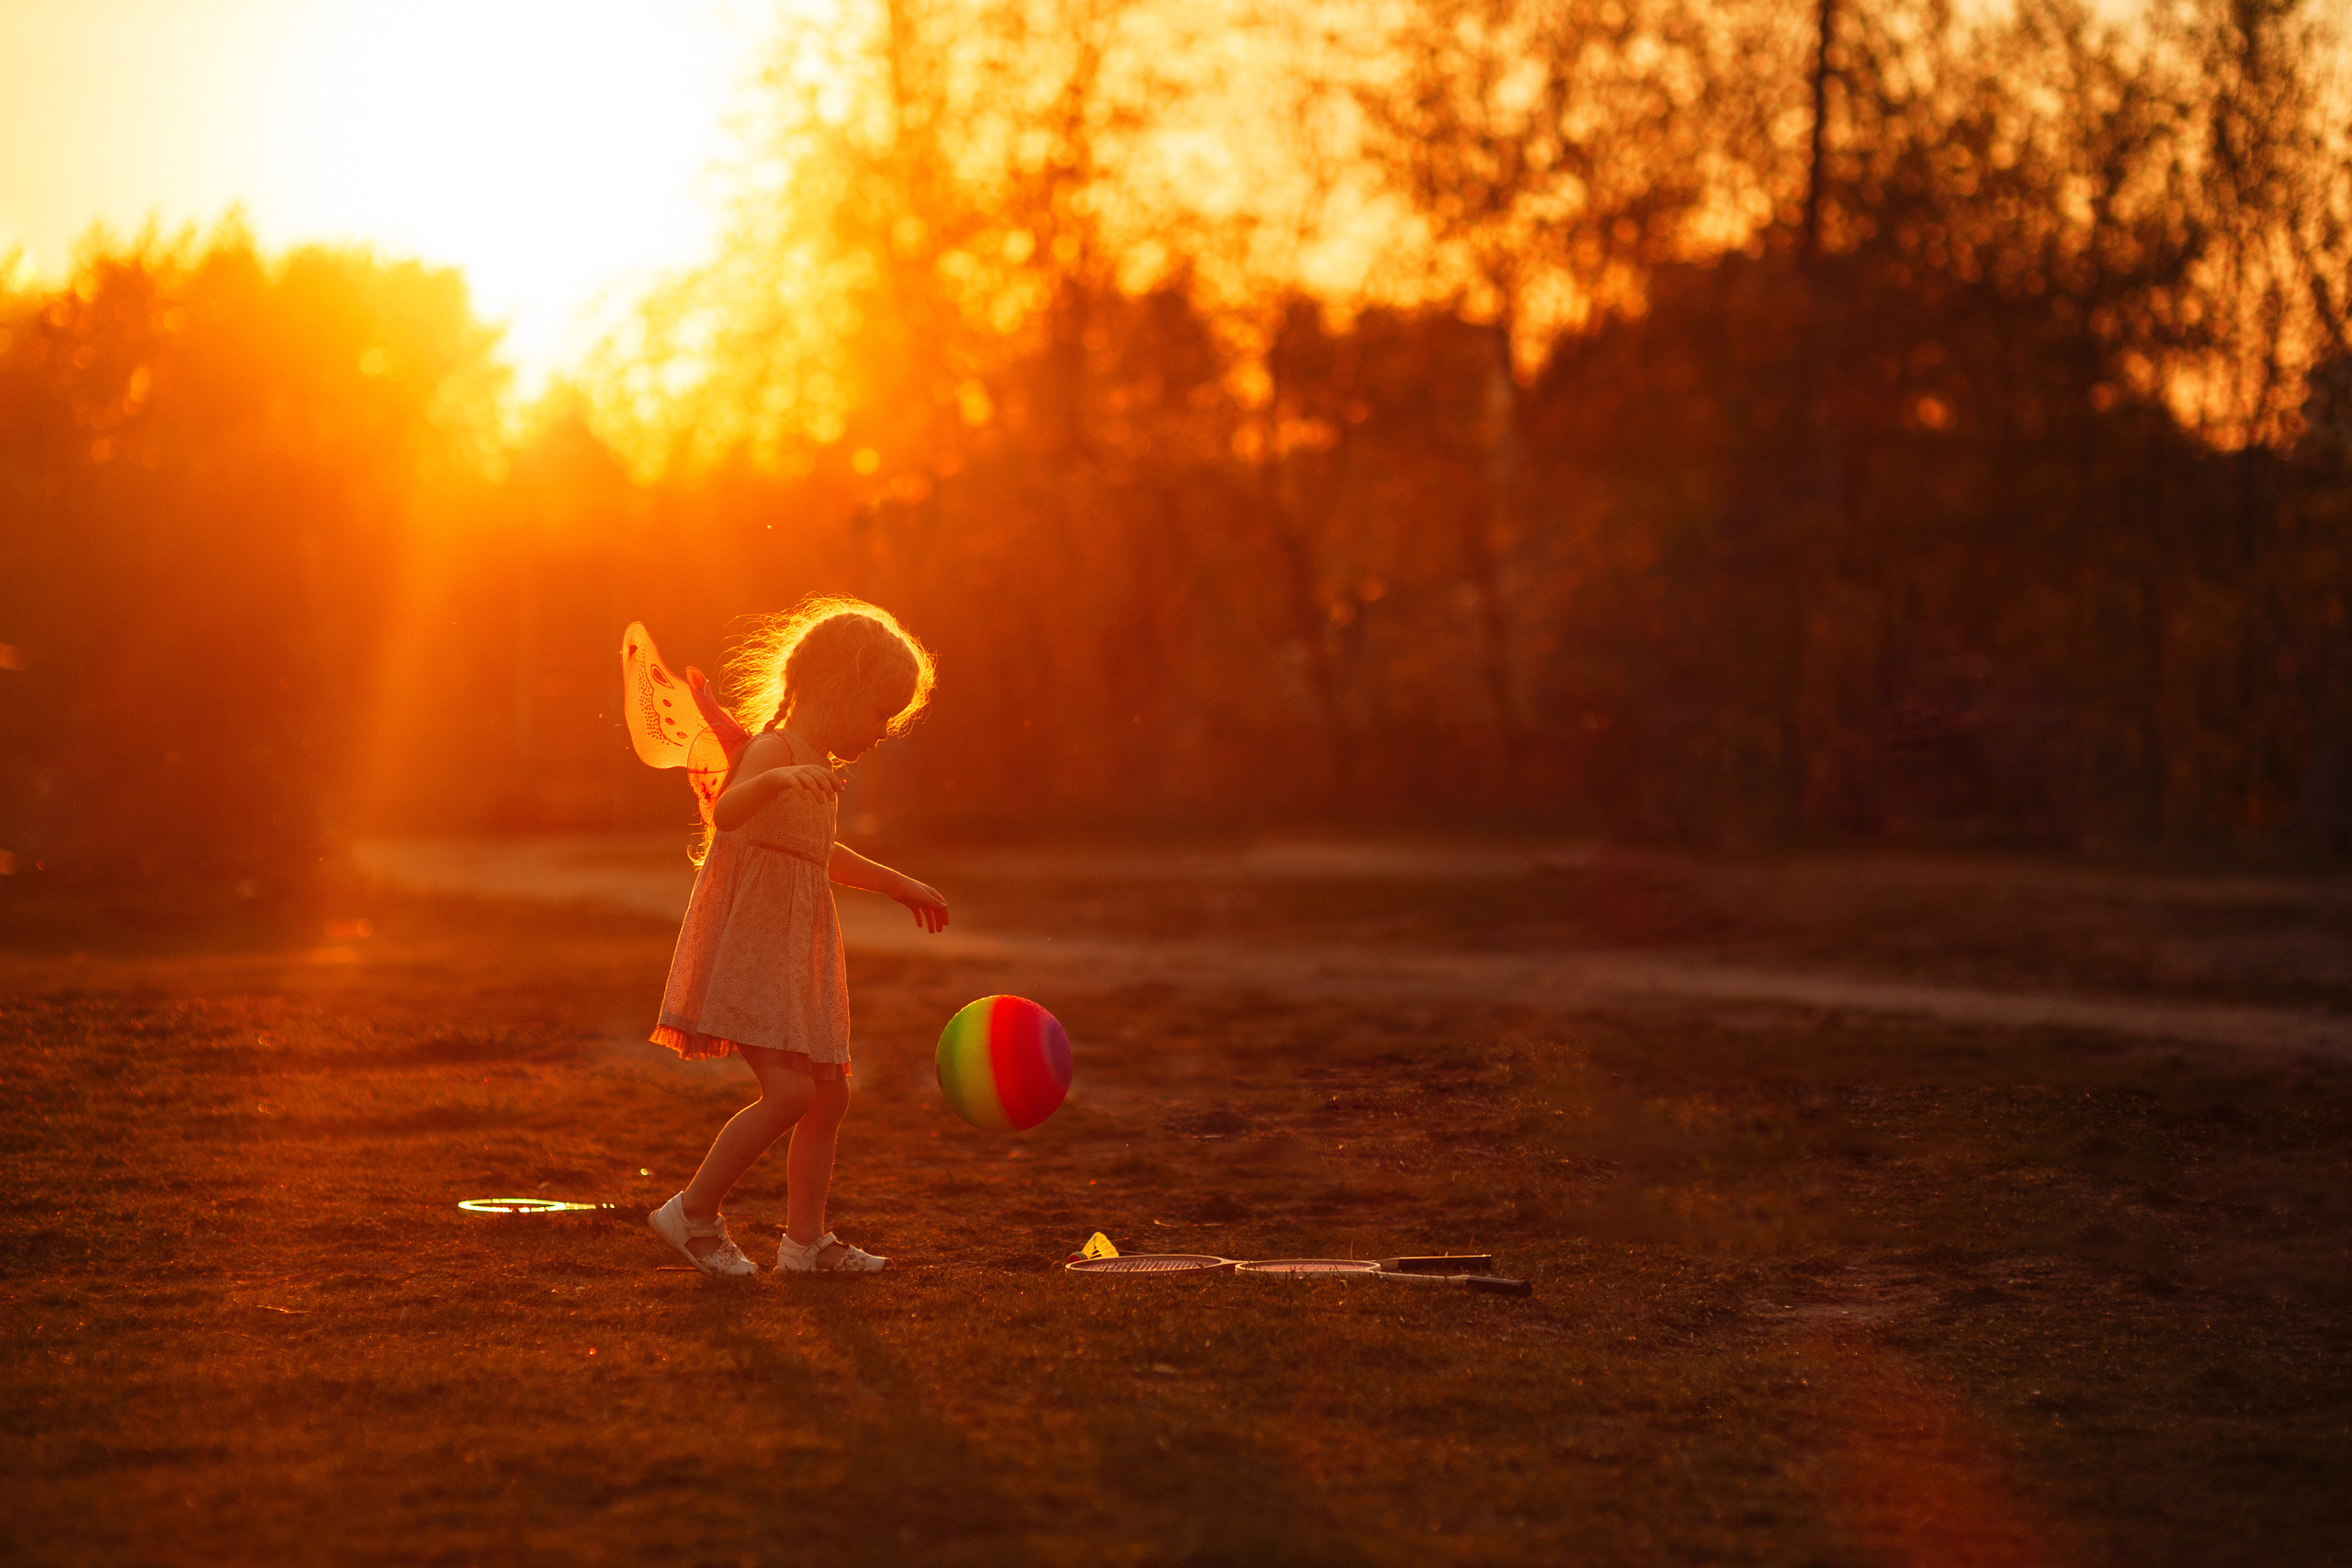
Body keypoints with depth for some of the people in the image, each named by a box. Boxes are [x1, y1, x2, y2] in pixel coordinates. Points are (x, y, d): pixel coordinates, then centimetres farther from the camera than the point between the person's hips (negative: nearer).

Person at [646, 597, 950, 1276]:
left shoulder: (816, 770, 17)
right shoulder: (773, 750, -13)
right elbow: (727, 812, -35)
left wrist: (898, 883, 42)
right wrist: (776, 780, -53)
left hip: (794, 956, 10)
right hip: (750, 948, -10)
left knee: (829, 1094, 10)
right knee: (787, 1093, -17)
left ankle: (805, 1239, 18)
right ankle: (693, 1212, -3)